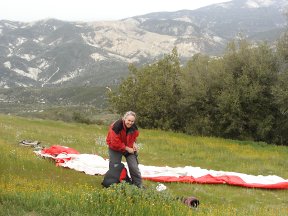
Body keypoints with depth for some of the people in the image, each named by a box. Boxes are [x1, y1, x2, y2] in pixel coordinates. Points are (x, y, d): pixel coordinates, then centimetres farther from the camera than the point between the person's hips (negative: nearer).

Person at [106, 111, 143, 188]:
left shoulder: (134, 127, -15)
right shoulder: (116, 126, -32)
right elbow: (115, 143, -29)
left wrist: (133, 143, -8)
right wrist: (127, 148, -24)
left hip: (129, 148, 4)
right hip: (115, 148, -4)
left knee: (134, 167, 0)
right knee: (115, 167, 1)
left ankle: (139, 185, 9)